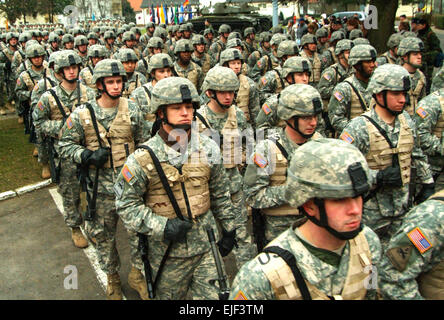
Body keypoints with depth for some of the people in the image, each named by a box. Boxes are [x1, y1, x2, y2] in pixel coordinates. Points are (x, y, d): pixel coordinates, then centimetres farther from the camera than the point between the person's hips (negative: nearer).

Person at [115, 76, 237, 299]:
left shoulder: (208, 148, -3)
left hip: (207, 243, 3)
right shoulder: (144, 158, -15)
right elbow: (126, 205, -10)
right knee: (168, 295, 19)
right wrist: (161, 227, -21)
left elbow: (220, 192, 8)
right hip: (167, 250, -2)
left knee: (211, 294, 12)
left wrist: (229, 228, 11)